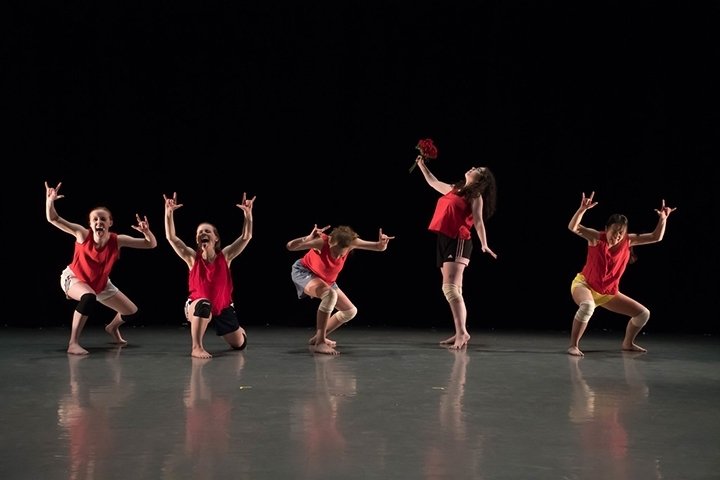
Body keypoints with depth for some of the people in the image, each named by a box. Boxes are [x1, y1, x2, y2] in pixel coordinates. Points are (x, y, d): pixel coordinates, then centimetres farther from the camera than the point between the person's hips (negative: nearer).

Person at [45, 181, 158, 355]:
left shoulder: (117, 240, -25)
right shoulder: (83, 234, -29)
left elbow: (151, 244, -25)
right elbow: (53, 219, -34)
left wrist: (146, 232, -45)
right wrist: (50, 201, -52)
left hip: (100, 283, 5)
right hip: (73, 278, -4)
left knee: (131, 311, 8)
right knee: (88, 298, -41)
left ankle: (112, 327, 45)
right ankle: (73, 343, -32)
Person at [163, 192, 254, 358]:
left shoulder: (225, 256, -10)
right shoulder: (193, 258, -12)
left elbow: (246, 237, -19)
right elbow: (171, 237, -21)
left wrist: (248, 213, -31)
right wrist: (169, 212, -32)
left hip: (223, 307, 3)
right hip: (198, 305, -3)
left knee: (239, 344, 13)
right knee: (204, 304, -42)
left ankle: (238, 329, 53)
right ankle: (196, 348, -33)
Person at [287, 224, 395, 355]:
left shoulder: (350, 242, -25)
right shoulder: (322, 242, -36)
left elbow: (380, 248, -21)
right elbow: (290, 246, -43)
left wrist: (382, 243, -45)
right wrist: (308, 238, -61)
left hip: (326, 280, 7)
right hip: (303, 272, -7)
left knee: (351, 311, 5)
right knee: (330, 294, -36)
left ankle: (318, 338, 15)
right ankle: (319, 343, -31)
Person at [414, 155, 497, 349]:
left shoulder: (476, 196, 0)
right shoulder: (453, 189, 20)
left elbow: (478, 221, -11)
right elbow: (433, 182, 35)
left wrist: (484, 245, -23)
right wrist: (422, 165, 36)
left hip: (458, 242, -8)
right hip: (445, 241, 8)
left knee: (450, 287, -18)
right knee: (452, 289, 6)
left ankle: (462, 332, -21)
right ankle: (459, 334, 9)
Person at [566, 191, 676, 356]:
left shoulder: (628, 241, -6)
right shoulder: (596, 238, -17)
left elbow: (656, 237, -5)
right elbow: (573, 227, -31)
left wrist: (663, 218, -18)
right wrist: (583, 209, -44)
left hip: (609, 293, 6)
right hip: (584, 284, -6)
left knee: (643, 313, 3)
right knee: (587, 306, -43)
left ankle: (627, 343, 28)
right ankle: (573, 345, -30)